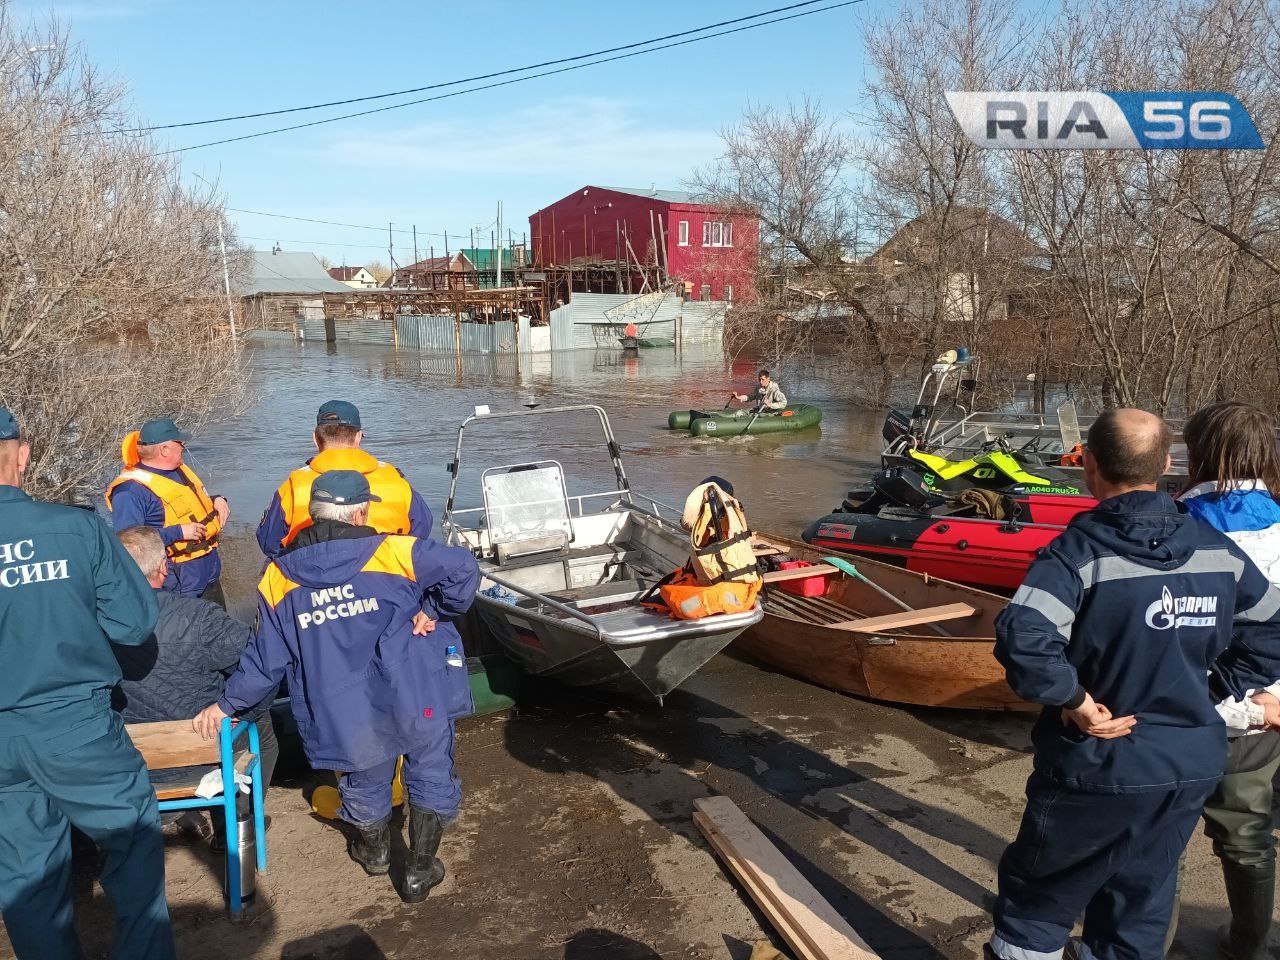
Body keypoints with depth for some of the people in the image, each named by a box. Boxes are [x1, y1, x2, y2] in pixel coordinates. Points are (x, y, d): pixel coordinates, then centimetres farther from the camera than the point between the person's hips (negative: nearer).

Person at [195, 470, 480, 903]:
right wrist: (434, 611, -3)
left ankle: (374, 850, 52)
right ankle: (420, 872, 25)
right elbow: (462, 567, -17)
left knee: (366, 783, 27)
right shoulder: (390, 552, -10)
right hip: (419, 701, -3)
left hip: (349, 719, 3)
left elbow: (266, 660, 6)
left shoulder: (278, 580, 0)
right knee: (431, 779, 17)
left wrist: (227, 704, 21)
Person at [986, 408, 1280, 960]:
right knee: (1140, 909, 21)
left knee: (1035, 899, 15)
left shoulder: (1082, 551, -21)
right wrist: (1212, 690, 11)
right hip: (1194, 768, 6)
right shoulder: (1217, 550, -1)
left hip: (1099, 766, -6)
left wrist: (1074, 700, -21)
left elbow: (1022, 638, -36)